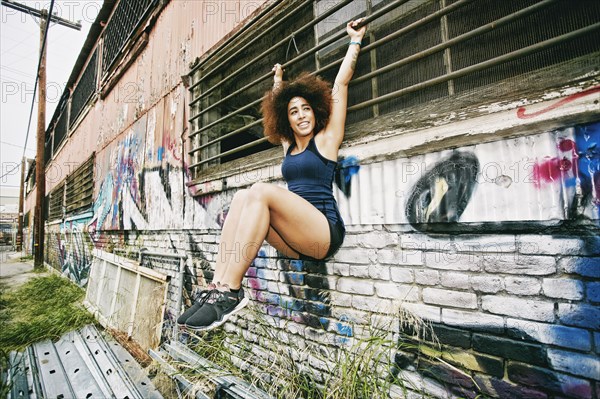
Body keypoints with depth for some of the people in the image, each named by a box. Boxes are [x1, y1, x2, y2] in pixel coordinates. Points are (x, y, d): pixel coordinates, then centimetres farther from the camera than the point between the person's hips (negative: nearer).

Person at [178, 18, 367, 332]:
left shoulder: (326, 139, 8)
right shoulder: (288, 145, 21)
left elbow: (340, 84, 12)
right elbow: (277, 105, 37)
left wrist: (355, 40, 22)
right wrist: (278, 80, 52)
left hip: (324, 233, -5)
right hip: (295, 241, 5)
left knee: (260, 191, -27)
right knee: (241, 197, -18)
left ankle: (230, 292, -29)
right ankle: (217, 285, -26)